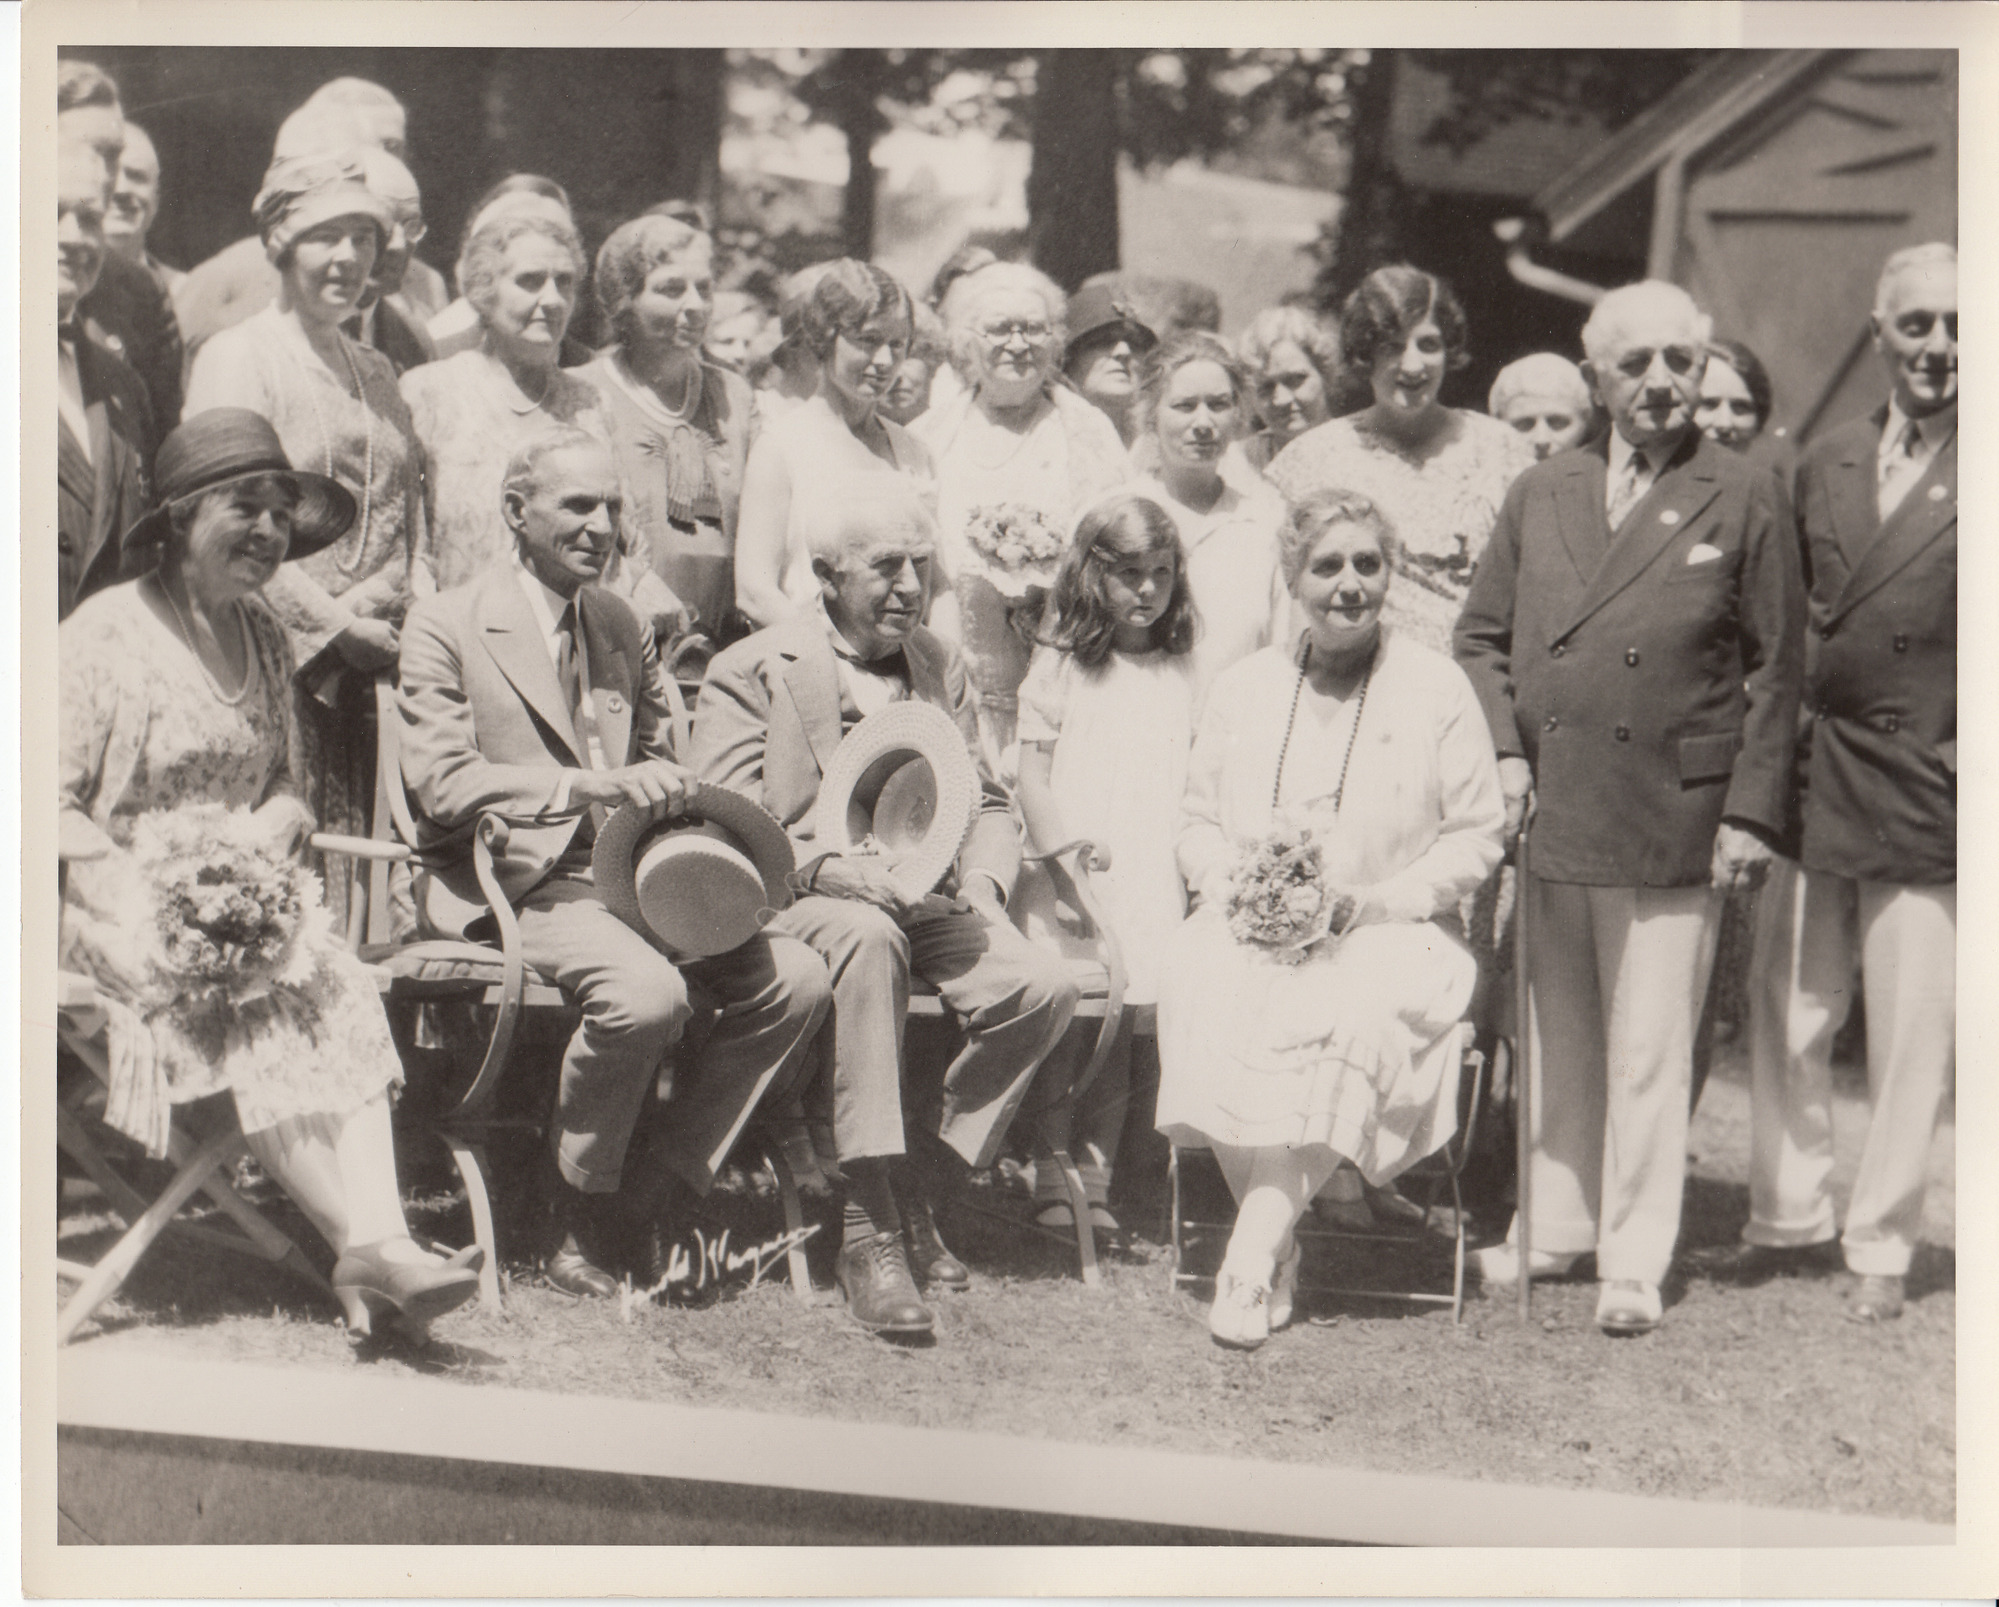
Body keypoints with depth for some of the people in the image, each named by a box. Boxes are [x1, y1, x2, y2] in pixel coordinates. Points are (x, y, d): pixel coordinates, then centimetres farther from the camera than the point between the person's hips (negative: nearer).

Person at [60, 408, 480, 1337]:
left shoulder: (264, 639, 15)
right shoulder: (103, 635, -4)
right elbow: (52, 806, -7)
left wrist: (276, 825, -5)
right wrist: (151, 879, -19)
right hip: (124, 903, -5)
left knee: (342, 995, -25)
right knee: (262, 1009, -31)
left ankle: (377, 1242, -36)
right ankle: (361, 1243, -28)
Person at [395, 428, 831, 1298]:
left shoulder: (624, 625, 19)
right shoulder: (446, 626, -1)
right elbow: (440, 783, -11)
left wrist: (663, 789, 2)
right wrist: (585, 786, -24)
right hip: (517, 880, -6)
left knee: (796, 978, -16)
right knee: (649, 992, -34)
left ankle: (656, 1188, -6)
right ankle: (574, 1202, -10)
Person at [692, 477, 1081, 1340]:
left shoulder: (941, 666, 21)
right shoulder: (750, 672, 4)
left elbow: (989, 803, 21)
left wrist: (984, 881, -2)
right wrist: (828, 867, -23)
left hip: (927, 902, 5)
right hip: (797, 906, -5)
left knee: (1044, 986, -23)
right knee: (871, 939, -40)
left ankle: (915, 1189, -6)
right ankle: (867, 1225, -38)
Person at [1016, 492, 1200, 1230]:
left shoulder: (1182, 671, 10)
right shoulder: (1062, 663, 3)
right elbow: (1032, 772, 0)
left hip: (1153, 877, 3)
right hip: (1072, 882, -2)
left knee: (1121, 1028, 6)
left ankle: (1096, 1180, 12)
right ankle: (1052, 1180, 5)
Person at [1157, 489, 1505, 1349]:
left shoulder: (1437, 688, 3)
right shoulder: (1243, 686, 14)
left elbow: (1478, 835, 1)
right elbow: (1198, 819, 17)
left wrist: (1370, 903, -11)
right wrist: (1227, 889, -5)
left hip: (1388, 934, -2)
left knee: (1356, 1013, -36)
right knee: (1199, 991, -31)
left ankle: (1255, 1246, -33)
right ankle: (1277, 1247, -26)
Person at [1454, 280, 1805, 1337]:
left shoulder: (1745, 503, 0)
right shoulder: (1540, 495, 11)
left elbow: (1775, 670, 0)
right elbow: (1481, 637, 15)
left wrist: (1751, 814, -5)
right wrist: (1503, 752, 1)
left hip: (1671, 823, -4)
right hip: (1547, 810, 4)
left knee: (1648, 1050, -1)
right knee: (1556, 1038, 14)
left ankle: (1634, 1265, 8)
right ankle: (1556, 1229, 27)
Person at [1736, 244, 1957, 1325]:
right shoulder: (1825, 467, 11)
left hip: (1926, 792, -4)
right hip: (1809, 783, 4)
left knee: (1910, 1039, 2)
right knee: (1783, 1017, 11)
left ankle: (1882, 1249, 16)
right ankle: (1788, 1217, 27)